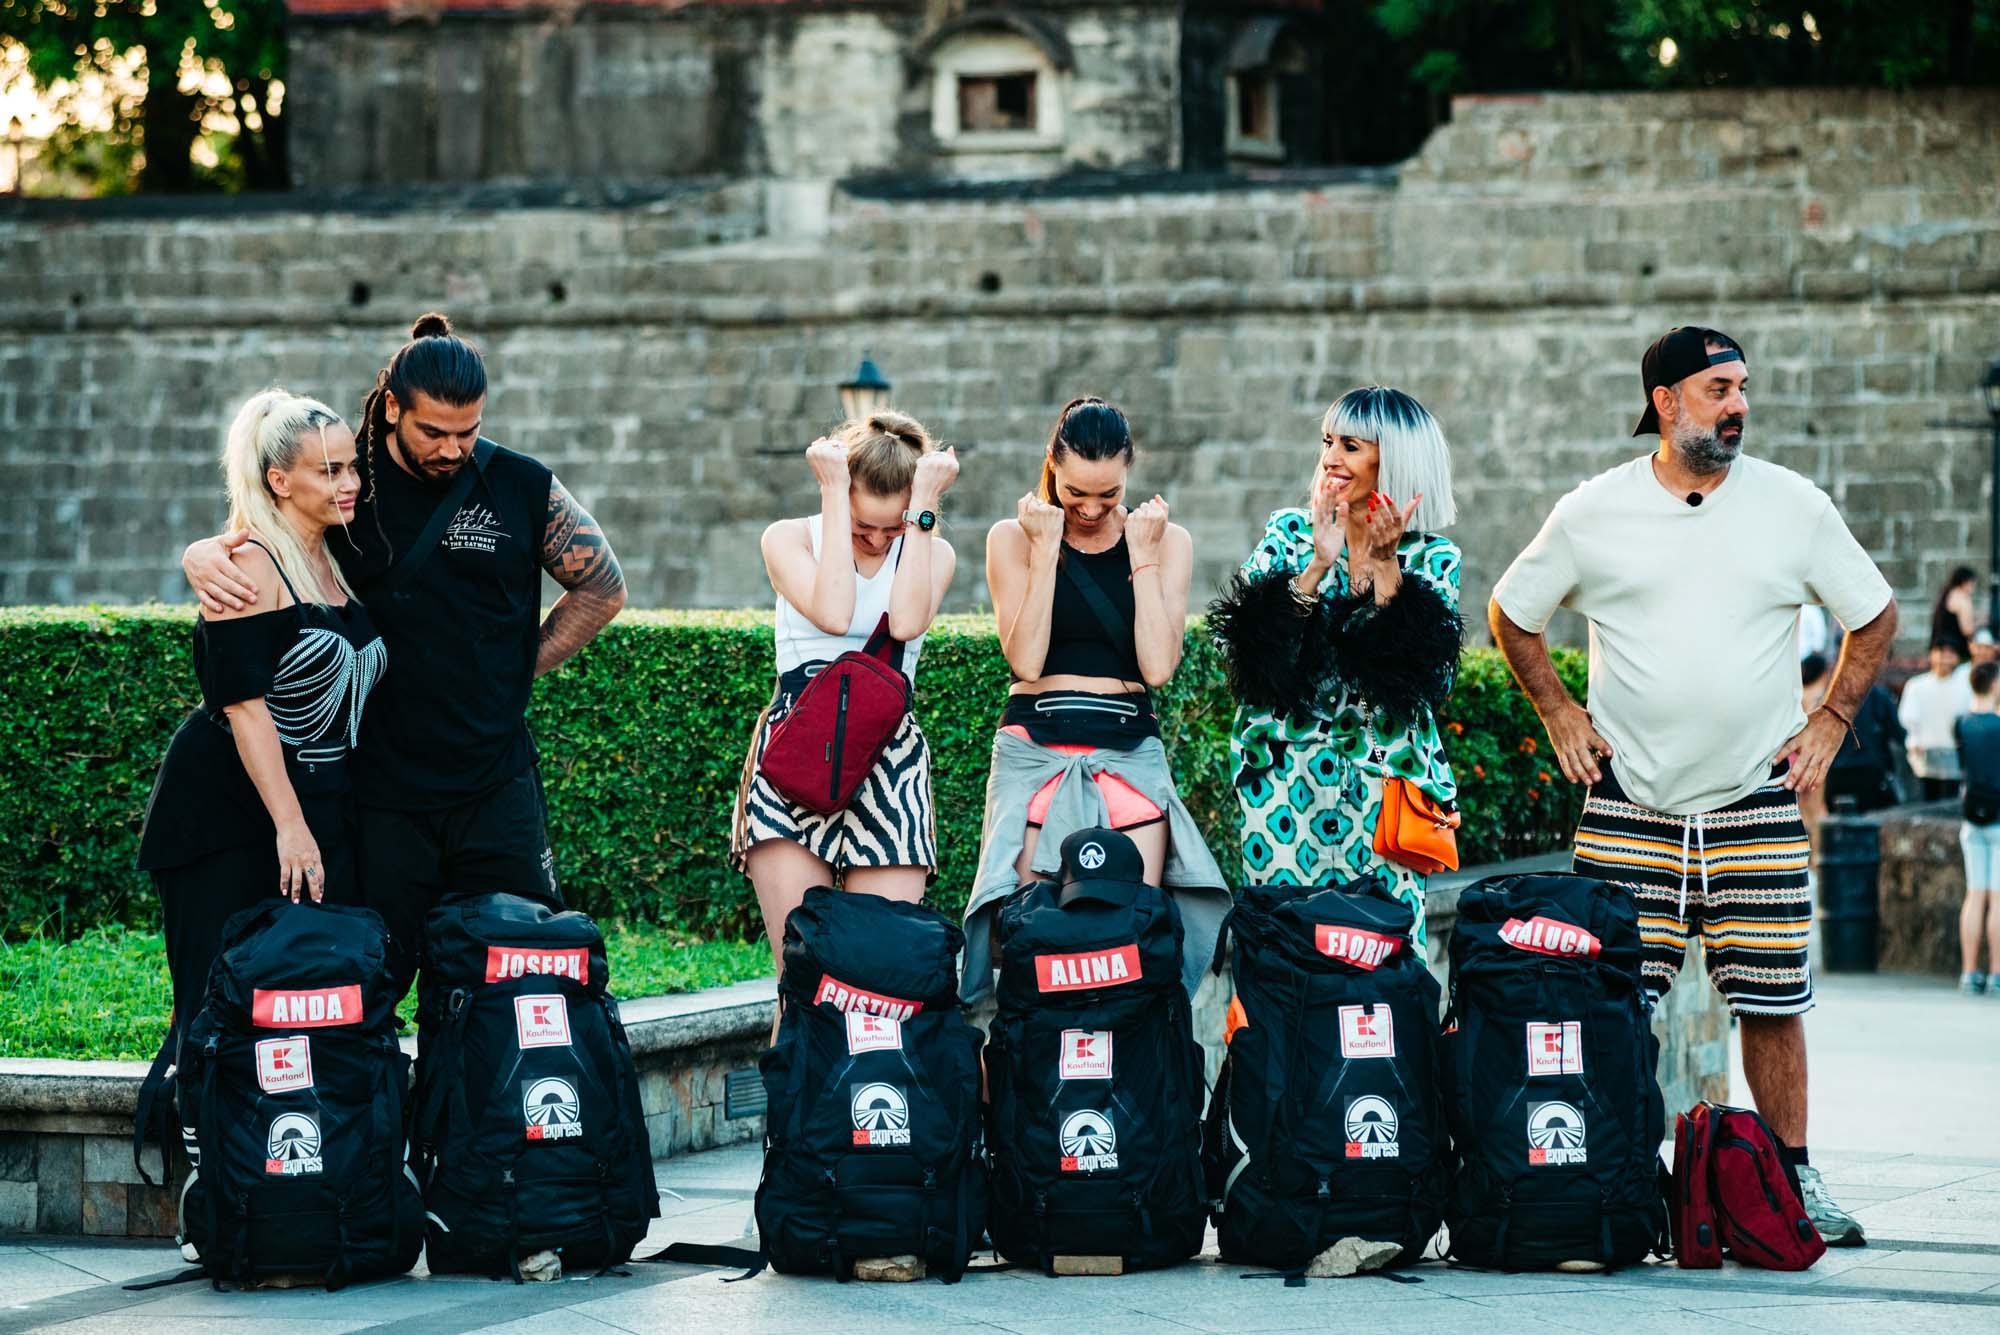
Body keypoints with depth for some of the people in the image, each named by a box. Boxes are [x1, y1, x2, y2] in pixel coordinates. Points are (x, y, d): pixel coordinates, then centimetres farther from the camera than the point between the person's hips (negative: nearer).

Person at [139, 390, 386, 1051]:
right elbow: (244, 704, -17)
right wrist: (289, 827, -21)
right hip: (234, 818, -7)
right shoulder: (251, 565, -11)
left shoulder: (336, 562, 12)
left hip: (322, 810, 7)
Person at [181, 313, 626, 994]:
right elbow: (244, 540, 8)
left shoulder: (523, 487, 2)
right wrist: (203, 559, -16)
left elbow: (603, 589, 14)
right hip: (379, 792, -1)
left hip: (496, 784, 1)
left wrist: (518, 671, 6)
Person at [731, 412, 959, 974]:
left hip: (890, 758, 1)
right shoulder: (789, 538, 6)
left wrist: (923, 506, -10)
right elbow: (833, 614, -15)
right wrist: (834, 493, -10)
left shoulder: (931, 553, 10)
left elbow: (906, 622, -13)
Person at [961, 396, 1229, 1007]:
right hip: (1035, 748, -1)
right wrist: (1045, 551, -8)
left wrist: (1143, 556, -5)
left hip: (1130, 753, 1)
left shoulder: (1166, 540, 7)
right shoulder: (1013, 539, 5)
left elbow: (1159, 665, -4)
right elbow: (1026, 661, -7)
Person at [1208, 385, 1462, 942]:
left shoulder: (1432, 557, 5)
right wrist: (1319, 565, -14)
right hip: (1288, 766, 1)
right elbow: (1255, 643, -5)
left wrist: (1384, 564, -12)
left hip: (1388, 771, -1)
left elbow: (1424, 667, -9)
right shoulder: (1290, 533, 7)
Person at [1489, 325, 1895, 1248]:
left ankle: (1794, 1180, 11)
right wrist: (1558, 712, 7)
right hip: (1628, 804, -1)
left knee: (1772, 1001, 1)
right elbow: (1511, 615, 15)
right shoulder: (1594, 514, 1)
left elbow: (1874, 617, 15)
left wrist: (1830, 721, 7)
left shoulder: (1793, 506, 3)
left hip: (1757, 803, 1)